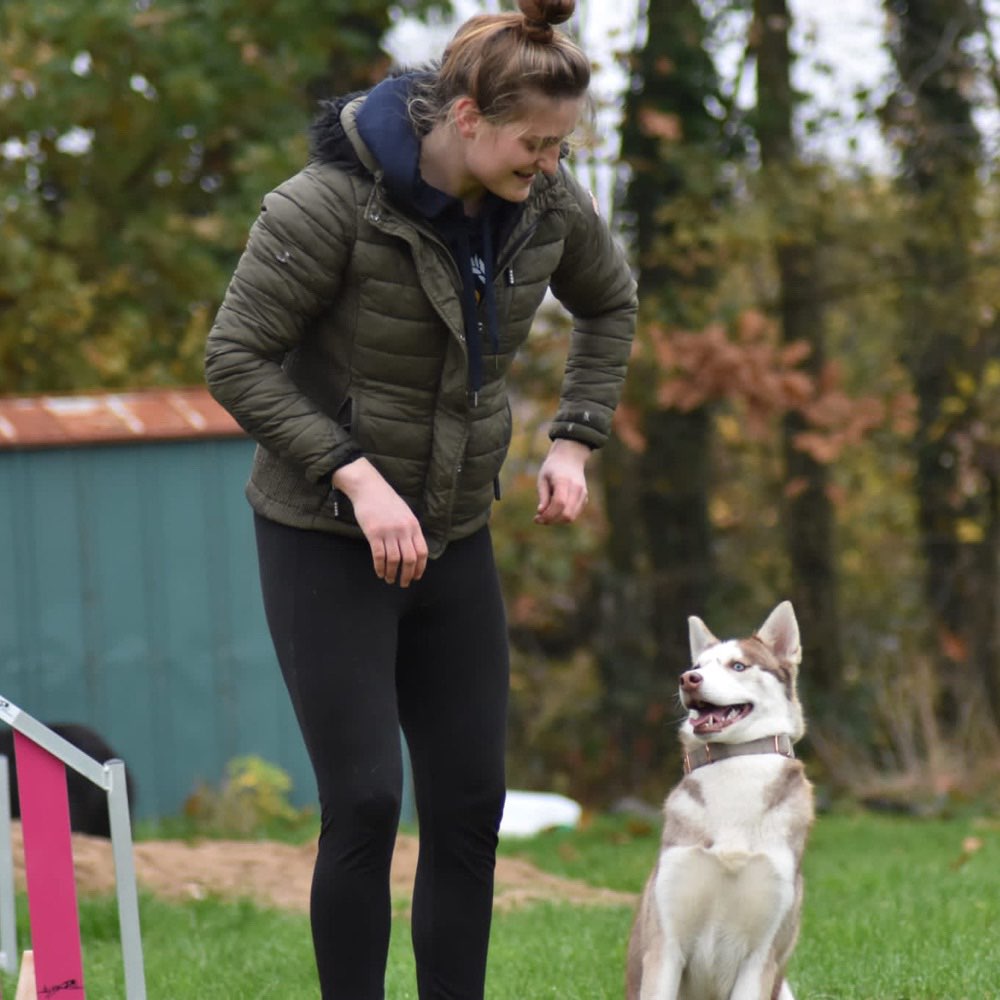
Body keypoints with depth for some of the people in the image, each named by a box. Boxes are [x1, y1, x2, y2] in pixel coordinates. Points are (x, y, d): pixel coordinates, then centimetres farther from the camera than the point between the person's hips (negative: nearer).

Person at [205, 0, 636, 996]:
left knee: (469, 806, 4)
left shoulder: (545, 204, -5)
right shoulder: (332, 201, -22)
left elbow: (609, 302, 17)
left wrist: (574, 440, 4)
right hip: (324, 537, -6)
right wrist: (357, 476, -25)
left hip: (453, 538, 6)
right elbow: (236, 361, -18)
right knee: (365, 801, -12)